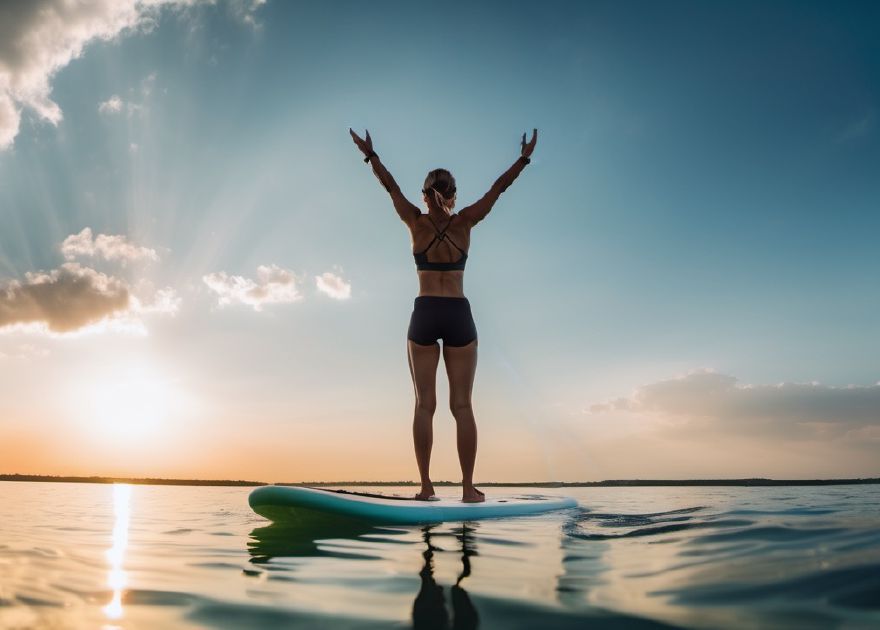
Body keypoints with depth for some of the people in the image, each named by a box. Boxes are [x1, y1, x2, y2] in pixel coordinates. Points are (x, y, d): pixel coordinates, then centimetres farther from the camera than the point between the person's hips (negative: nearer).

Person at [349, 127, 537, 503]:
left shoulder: (417, 223, 2)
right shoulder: (464, 222, 2)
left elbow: (391, 186, 13)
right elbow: (498, 188, 9)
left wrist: (370, 155, 25)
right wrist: (525, 157, 18)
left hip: (424, 316, 0)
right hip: (458, 316, 0)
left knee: (424, 404, 3)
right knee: (462, 405, 1)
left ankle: (426, 485, 2)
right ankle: (468, 487, 1)